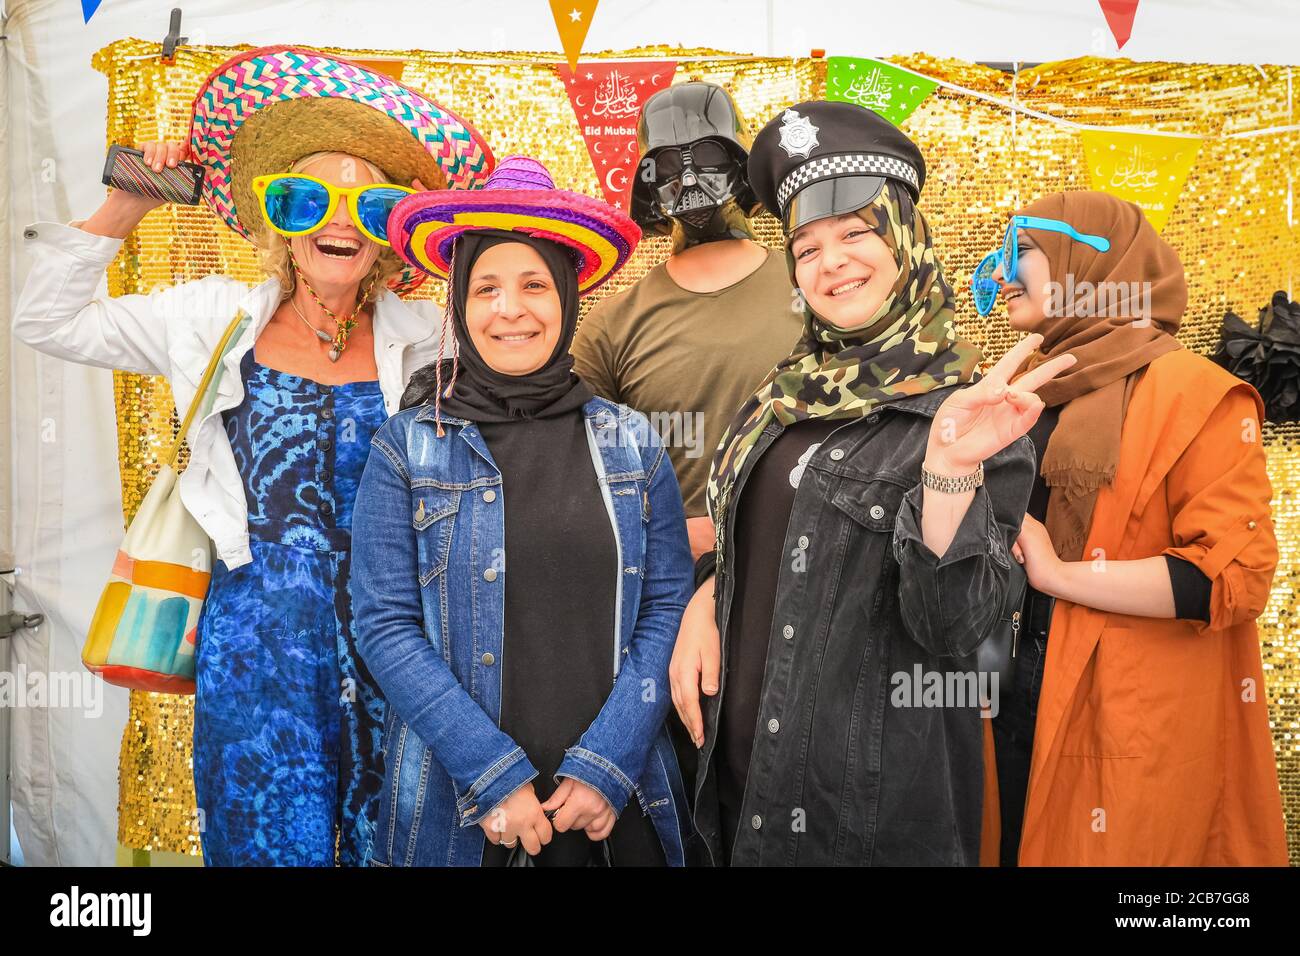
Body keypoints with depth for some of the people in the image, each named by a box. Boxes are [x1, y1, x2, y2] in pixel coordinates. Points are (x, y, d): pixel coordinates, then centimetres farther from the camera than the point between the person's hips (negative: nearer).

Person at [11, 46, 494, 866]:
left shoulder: (425, 340, 2)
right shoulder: (217, 320, 5)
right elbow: (48, 322, 10)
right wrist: (123, 212, 4)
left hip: (383, 639, 0)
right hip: (256, 638, 1)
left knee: (385, 840, 11)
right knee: (270, 835, 8)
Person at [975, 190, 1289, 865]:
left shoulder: (1194, 395, -11)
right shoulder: (1027, 391, 11)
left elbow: (1232, 576, -20)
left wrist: (1058, 573, -18)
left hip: (1136, 729, -7)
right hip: (1016, 703, 7)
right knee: (1017, 847, 18)